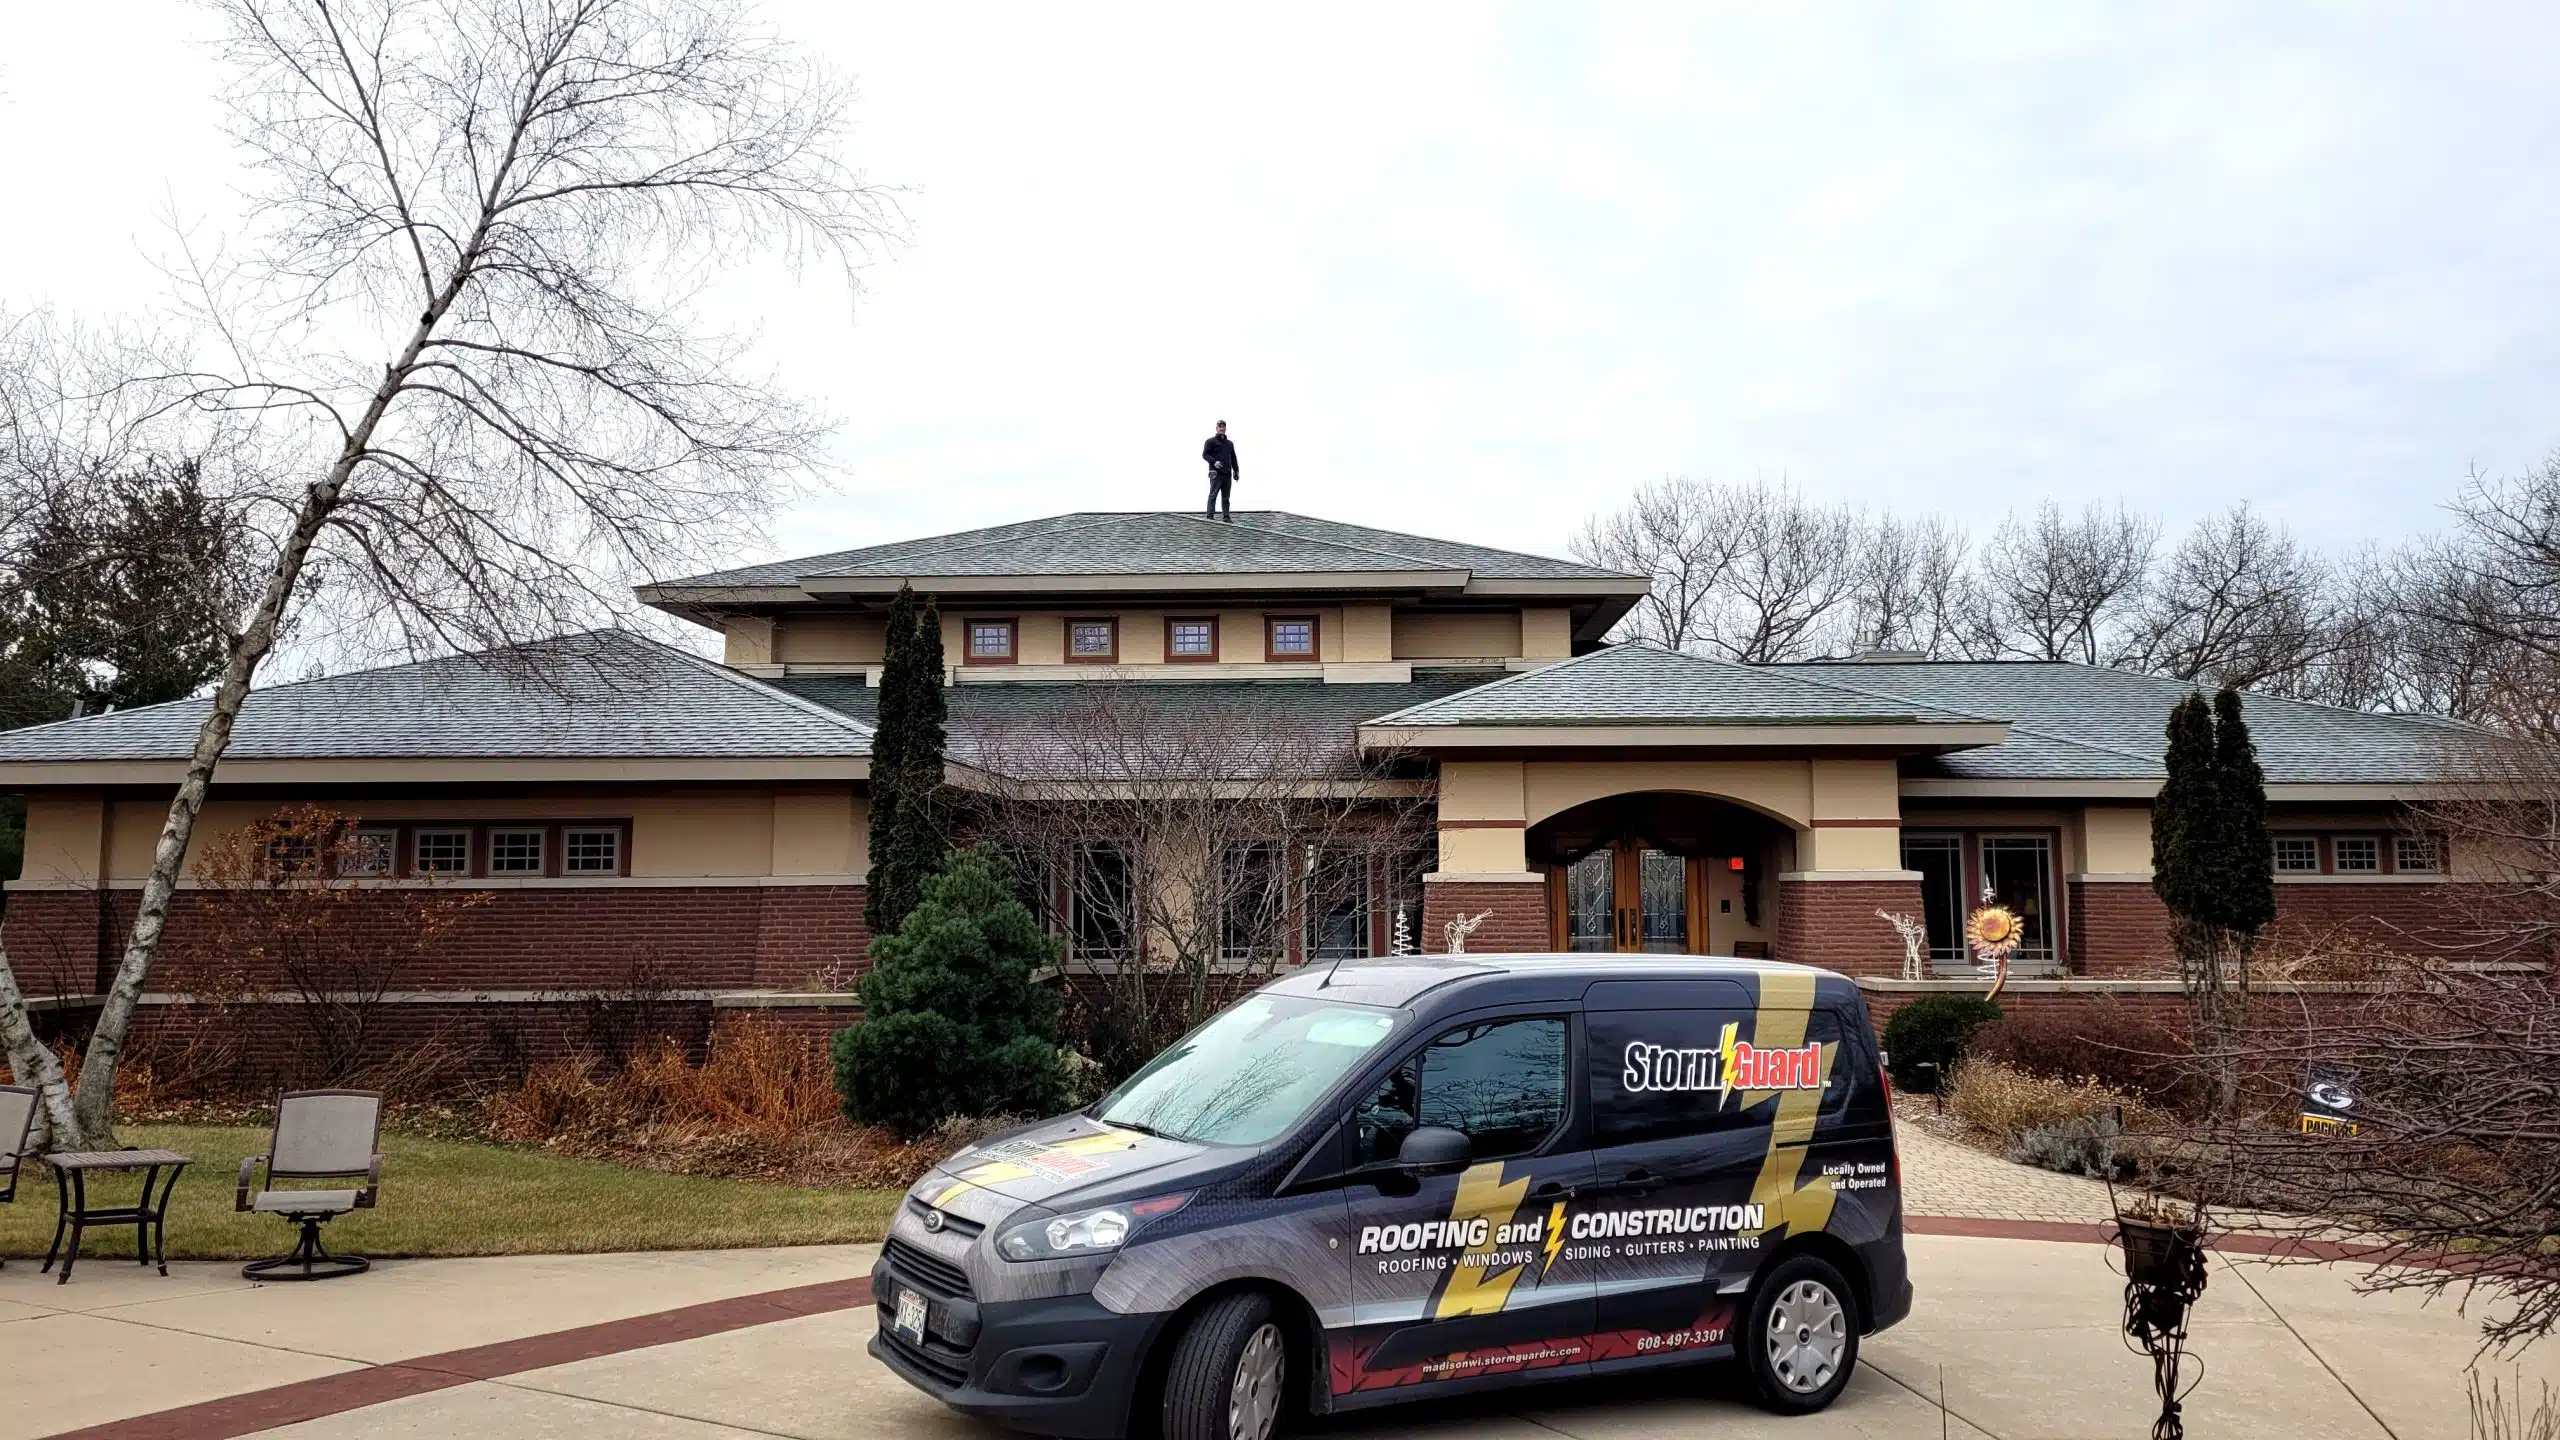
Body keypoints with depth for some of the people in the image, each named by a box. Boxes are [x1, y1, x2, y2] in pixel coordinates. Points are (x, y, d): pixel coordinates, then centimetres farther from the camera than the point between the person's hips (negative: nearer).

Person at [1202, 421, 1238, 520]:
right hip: (1216, 474, -6)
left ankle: (1226, 516, 10)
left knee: (1226, 496, 7)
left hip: (1227, 474, 6)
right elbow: (1205, 454, -4)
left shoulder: (1230, 443, 21)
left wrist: (1236, 471, 17)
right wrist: (1214, 462, -20)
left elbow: (1233, 458, 25)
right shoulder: (1211, 441, 3)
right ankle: (1210, 516, -11)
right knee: (1213, 495, -9)